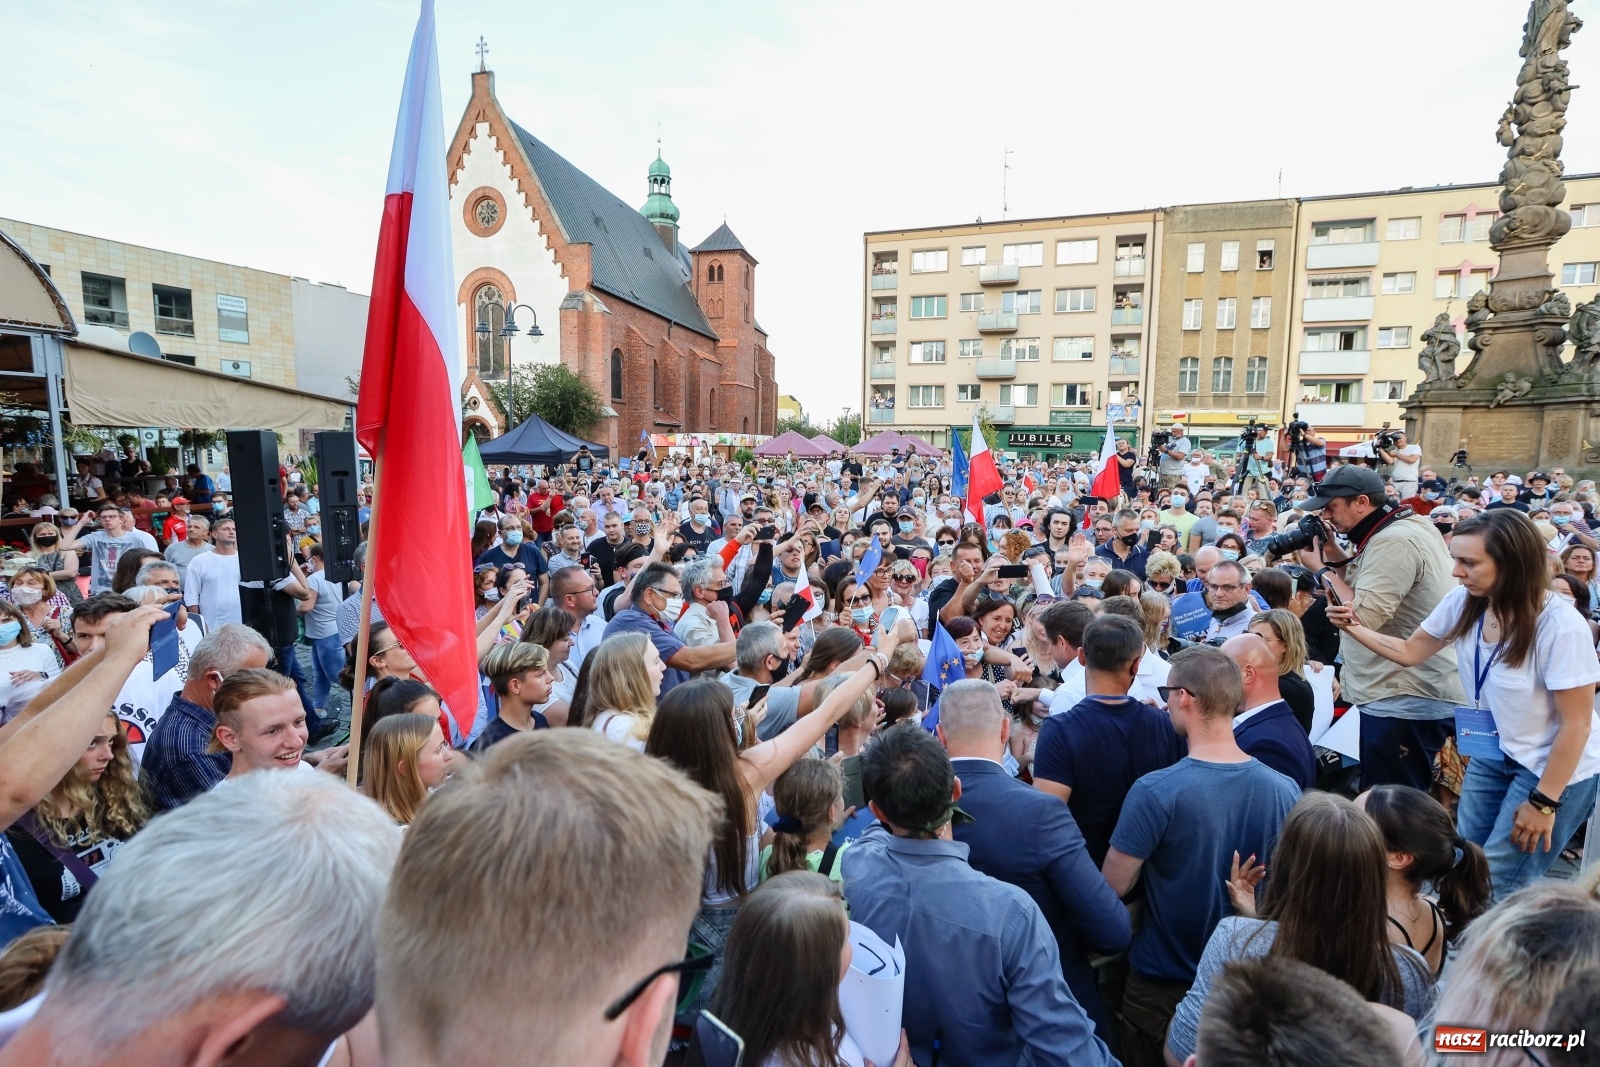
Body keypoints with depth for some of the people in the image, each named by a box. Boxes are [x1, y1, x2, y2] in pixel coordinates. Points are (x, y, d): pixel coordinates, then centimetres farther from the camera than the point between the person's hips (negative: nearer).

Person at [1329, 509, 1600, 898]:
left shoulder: (1561, 626, -26)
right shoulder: (1464, 602, -11)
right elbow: (1409, 651, 2)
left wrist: (1543, 802, -15)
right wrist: (1352, 627, -14)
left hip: (1555, 768, -5)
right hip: (1493, 755, 6)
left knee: (1494, 888, -1)